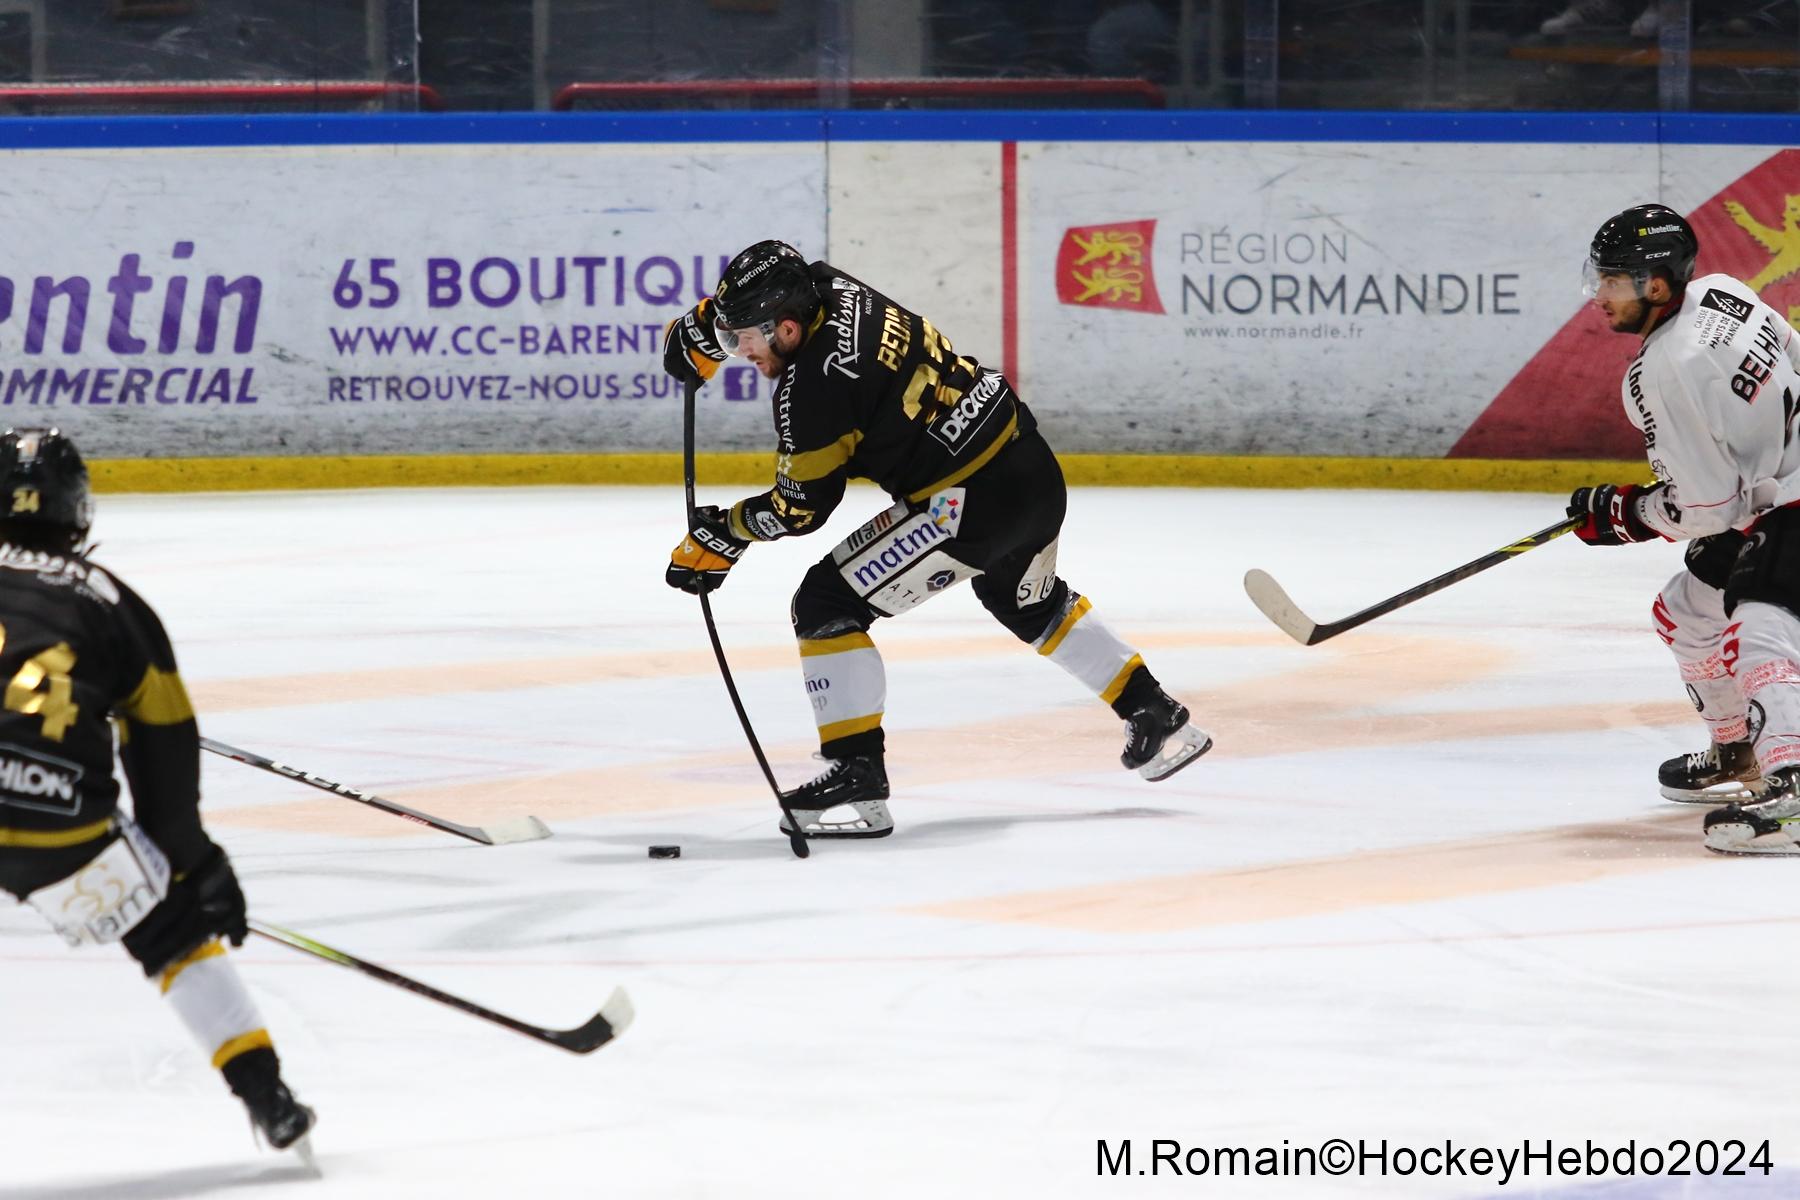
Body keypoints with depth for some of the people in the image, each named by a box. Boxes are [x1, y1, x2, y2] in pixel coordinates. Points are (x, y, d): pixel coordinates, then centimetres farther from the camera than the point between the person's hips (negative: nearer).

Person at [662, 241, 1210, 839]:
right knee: (1033, 606, 35)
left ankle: (858, 783, -9)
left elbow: (799, 508, -10)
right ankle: (1157, 720, 45)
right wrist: (699, 328, 13)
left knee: (826, 604, -7)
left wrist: (724, 532, 5)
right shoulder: (825, 287, 1)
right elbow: (756, 297, 26)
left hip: (971, 504, -10)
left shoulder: (814, 387, -21)